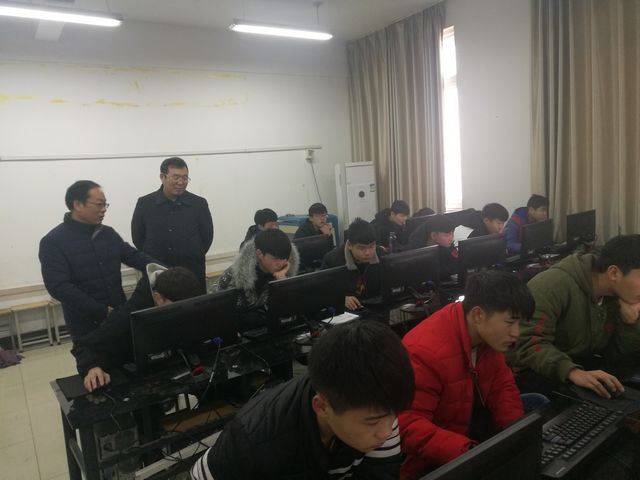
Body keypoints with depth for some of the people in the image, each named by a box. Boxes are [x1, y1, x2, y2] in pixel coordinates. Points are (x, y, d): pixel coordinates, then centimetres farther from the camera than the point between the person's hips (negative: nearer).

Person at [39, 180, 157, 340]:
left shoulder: (108, 233, 8)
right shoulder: (53, 242, -10)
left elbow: (133, 255, 7)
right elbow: (59, 287, -18)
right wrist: (102, 311, -21)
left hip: (119, 315, 5)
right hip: (86, 324, -5)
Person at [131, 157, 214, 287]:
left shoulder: (199, 204, -2)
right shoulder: (145, 203, -1)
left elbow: (207, 237, 5)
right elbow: (137, 237, 6)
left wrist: (193, 259, 5)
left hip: (192, 274, 0)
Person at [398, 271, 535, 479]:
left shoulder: (487, 335, -6)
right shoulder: (426, 351, -32)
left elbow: (502, 386, 2)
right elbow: (407, 426, -33)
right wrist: (467, 452, -43)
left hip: (468, 430, 8)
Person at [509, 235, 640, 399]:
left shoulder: (618, 295, 1)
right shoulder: (553, 286, -24)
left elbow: (618, 356, 5)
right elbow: (529, 343, -32)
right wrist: (573, 372, -46)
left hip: (584, 367, 8)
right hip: (537, 373, -7)